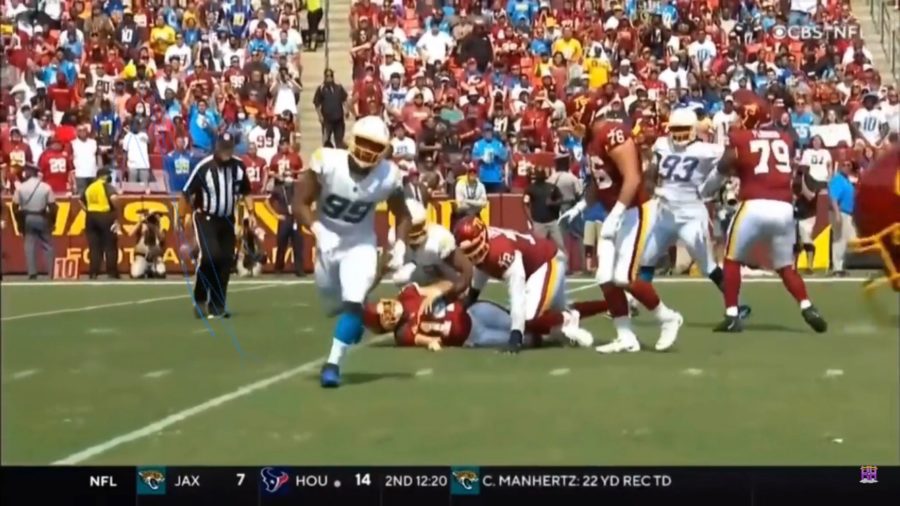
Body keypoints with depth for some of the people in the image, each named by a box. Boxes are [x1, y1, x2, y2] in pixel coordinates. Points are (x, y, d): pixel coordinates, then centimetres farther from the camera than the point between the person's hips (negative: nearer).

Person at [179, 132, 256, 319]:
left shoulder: (239, 166, -3)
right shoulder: (204, 167, -18)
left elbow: (245, 191, 12)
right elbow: (186, 193, -11)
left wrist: (250, 213, 4)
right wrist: (181, 217, -11)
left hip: (227, 219, 5)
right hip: (205, 218, -5)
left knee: (226, 261, 2)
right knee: (210, 256, -22)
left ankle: (217, 305, 14)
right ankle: (200, 299, -3)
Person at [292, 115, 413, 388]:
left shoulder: (388, 176, -18)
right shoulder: (327, 162, -24)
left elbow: (402, 214, 0)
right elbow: (300, 204, -18)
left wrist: (400, 245, -15)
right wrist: (318, 231, -34)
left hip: (360, 244, -1)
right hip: (328, 242, 1)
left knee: (353, 303, -18)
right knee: (336, 306, 14)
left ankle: (333, 363, -9)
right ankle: (355, 319, 51)